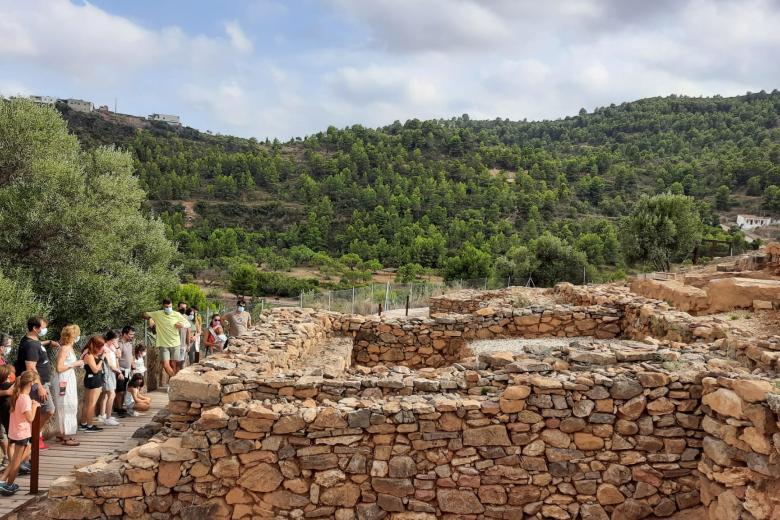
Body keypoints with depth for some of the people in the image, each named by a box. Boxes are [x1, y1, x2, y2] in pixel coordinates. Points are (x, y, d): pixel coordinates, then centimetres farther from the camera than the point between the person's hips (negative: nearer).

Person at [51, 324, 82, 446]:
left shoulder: (69, 348, 11)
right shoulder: (64, 349, -16)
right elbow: (59, 368, -21)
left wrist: (77, 363, 7)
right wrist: (74, 364, -16)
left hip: (68, 380, 10)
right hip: (64, 381, -10)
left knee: (69, 407, 15)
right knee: (66, 407, -4)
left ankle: (63, 433, 25)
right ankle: (66, 436, 2)